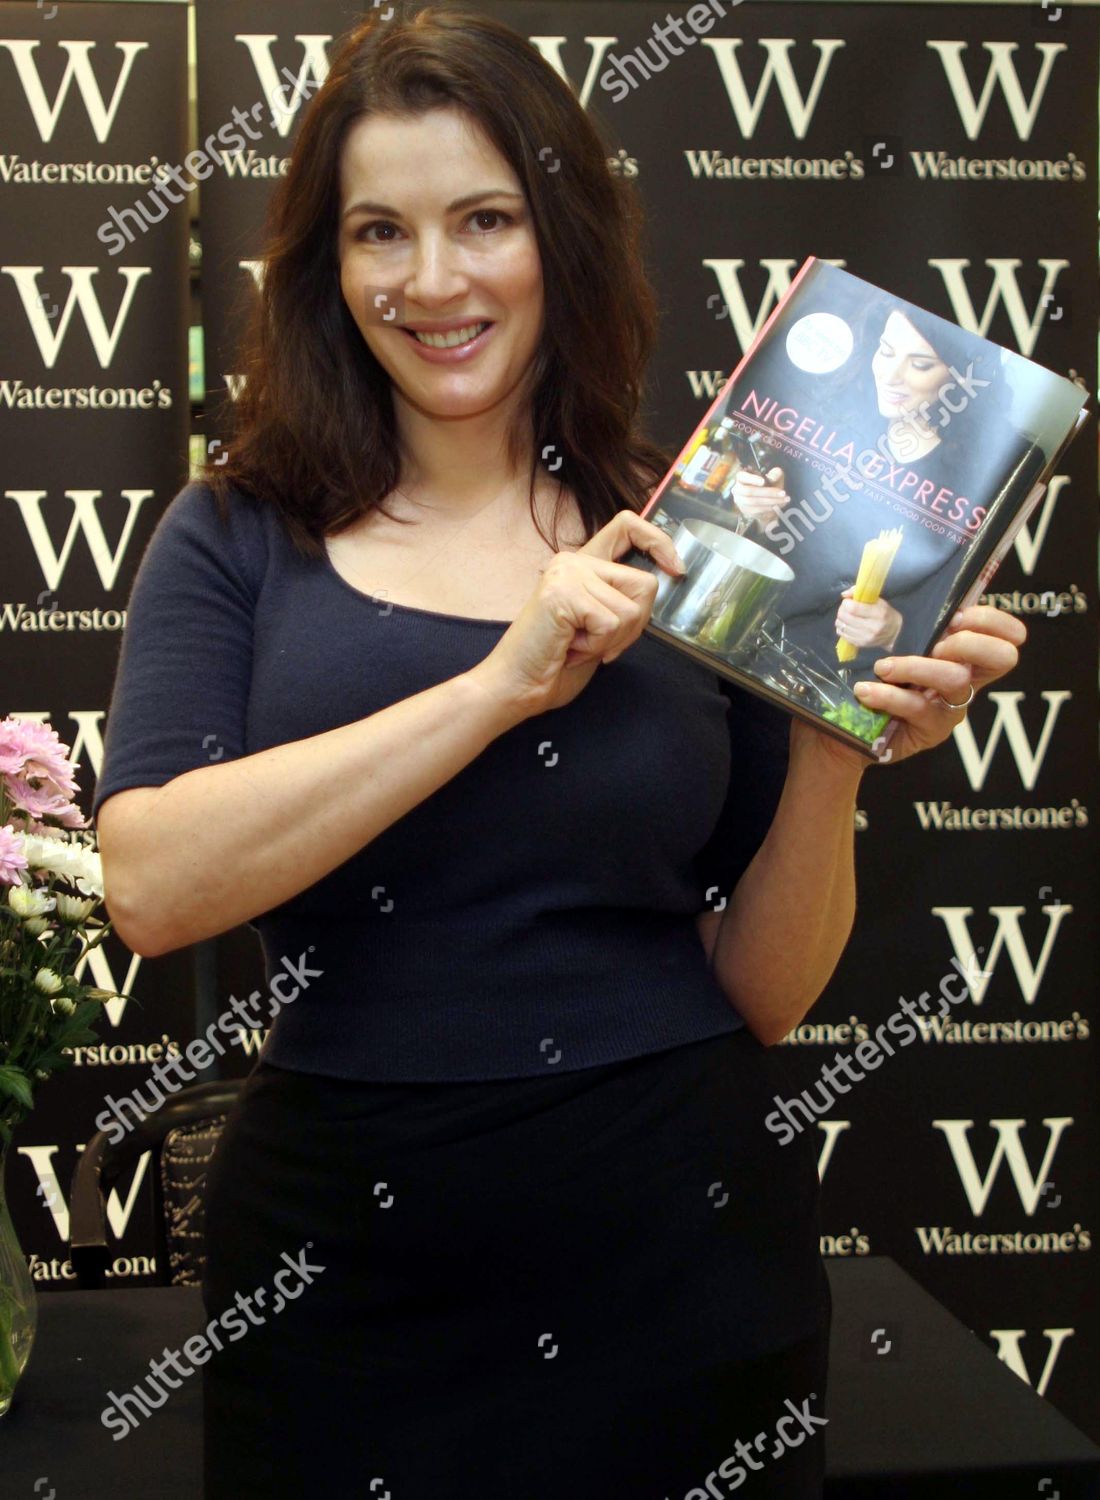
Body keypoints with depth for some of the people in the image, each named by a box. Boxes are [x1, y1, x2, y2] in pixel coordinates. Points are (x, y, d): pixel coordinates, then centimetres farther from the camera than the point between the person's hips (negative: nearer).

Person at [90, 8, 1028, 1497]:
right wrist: (500, 683, -22)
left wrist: (834, 755, -15)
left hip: (675, 1252, 1)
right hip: (338, 1249, 0)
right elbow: (150, 887, -18)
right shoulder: (236, 537, -2)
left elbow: (768, 989, 2)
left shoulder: (692, 546, 0)